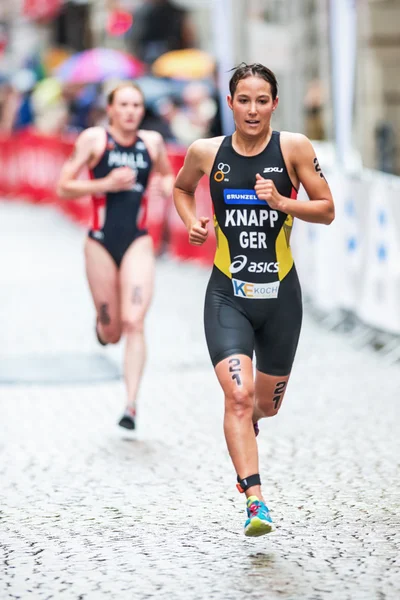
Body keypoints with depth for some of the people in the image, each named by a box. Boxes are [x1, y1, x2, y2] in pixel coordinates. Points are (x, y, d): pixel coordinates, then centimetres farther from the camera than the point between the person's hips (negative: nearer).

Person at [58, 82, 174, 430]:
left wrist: (169, 184, 1)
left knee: (134, 322, -14)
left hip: (138, 243, 1)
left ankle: (131, 405, -12)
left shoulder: (153, 142, 6)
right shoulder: (94, 139, -2)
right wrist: (105, 184, -16)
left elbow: (167, 173, 25)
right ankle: (102, 325, 45)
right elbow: (64, 187, -2)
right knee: (111, 333, 6)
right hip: (101, 242, -1)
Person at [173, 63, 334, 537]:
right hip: (227, 295, -1)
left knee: (266, 404, 15)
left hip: (280, 294, 1)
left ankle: (249, 424, 52)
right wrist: (192, 223, 3)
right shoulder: (206, 152, 1)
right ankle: (255, 501, -21)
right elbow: (181, 189, 22)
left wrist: (282, 202, -17)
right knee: (238, 395, -19)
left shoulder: (293, 147, -3)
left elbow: (327, 210, 0)